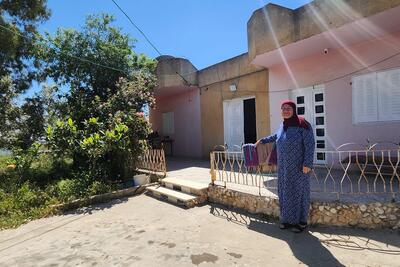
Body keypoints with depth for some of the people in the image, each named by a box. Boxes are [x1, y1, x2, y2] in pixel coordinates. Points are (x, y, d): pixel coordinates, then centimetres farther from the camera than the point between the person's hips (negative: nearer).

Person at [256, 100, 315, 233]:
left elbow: (310, 144, -15)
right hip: (284, 166, 7)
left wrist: (307, 163, -20)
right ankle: (288, 218, 25)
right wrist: (263, 140, 32)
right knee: (285, 192, 11)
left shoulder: (302, 124, -13)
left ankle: (301, 221, 19)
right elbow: (277, 136, 28)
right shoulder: (283, 125, 7)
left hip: (298, 166, -6)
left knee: (299, 192, 4)